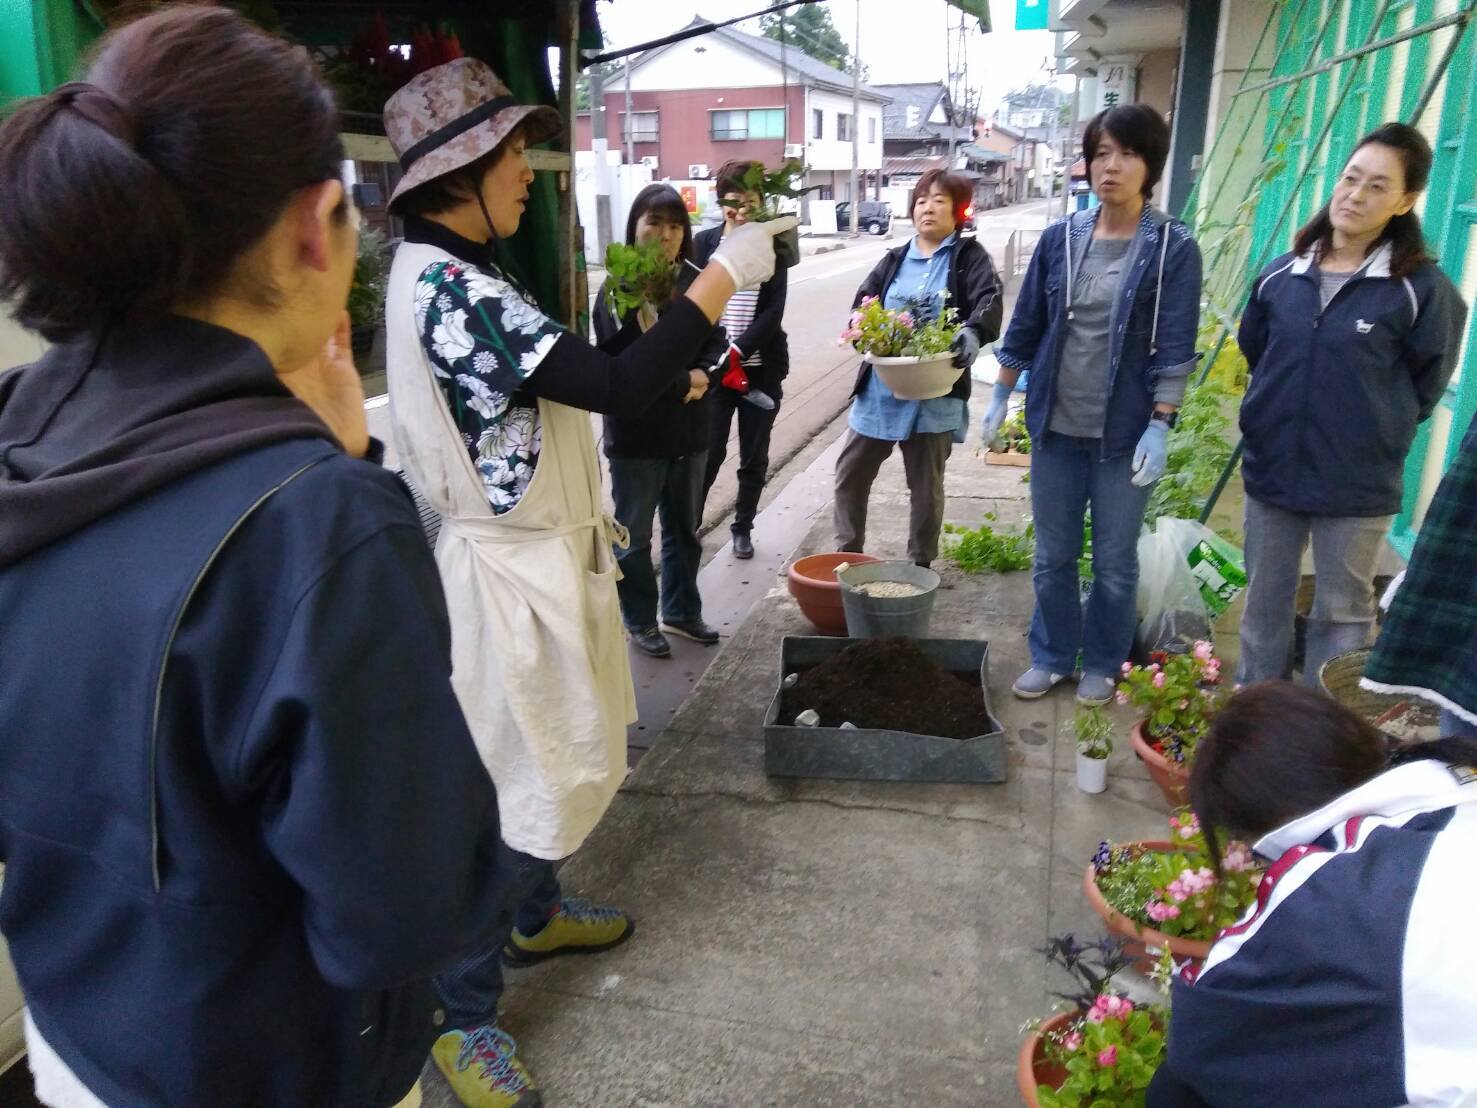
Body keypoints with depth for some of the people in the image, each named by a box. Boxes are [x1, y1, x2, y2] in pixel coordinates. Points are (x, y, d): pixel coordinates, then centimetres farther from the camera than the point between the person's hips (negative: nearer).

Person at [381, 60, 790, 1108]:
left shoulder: (459, 275, 10)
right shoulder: (445, 287, -24)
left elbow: (559, 384, 18)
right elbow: (611, 385, -30)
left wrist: (663, 376, 15)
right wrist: (725, 273, -23)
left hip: (542, 555, 10)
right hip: (511, 573, -10)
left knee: (562, 756, 23)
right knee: (522, 783, 2)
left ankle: (538, 914, 46)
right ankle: (462, 1014, 21)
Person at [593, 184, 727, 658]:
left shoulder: (694, 280, 2)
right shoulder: (617, 286, -11)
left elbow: (716, 340, 6)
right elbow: (615, 357, -18)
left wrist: (703, 375, -13)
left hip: (688, 427, 5)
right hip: (636, 430, -5)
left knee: (684, 528, 18)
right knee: (634, 534, 9)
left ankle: (681, 611, 35)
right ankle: (639, 621, 25)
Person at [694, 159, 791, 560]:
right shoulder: (704, 242, 3)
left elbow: (774, 310, -5)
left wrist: (738, 351, -16)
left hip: (762, 367, 1)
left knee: (754, 456, 8)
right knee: (708, 451, -3)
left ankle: (743, 528, 23)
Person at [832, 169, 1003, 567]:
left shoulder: (969, 257, 0)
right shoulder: (894, 259, 12)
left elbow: (990, 300, -16)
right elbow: (862, 303, 3)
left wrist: (973, 333, -38)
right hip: (880, 389, 4)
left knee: (926, 485, 9)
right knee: (850, 473, 9)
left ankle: (920, 566, 24)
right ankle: (847, 552, 25)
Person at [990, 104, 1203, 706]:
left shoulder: (1174, 248, -7)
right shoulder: (1061, 236, 2)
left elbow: (1175, 348, -9)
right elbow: (1026, 325, 8)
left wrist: (1160, 427, -15)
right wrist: (1000, 398, 9)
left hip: (1125, 432, -3)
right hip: (1056, 426, 3)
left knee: (1115, 561, 10)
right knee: (1052, 555, 13)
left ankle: (1102, 664, 29)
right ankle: (1052, 656, 30)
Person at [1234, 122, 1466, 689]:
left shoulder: (1421, 288, -10)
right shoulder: (1282, 274, 1)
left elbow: (1424, 385, 0)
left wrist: (1373, 431, 3)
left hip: (1358, 486, -3)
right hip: (1271, 470, 4)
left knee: (1342, 616, 11)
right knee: (1264, 606, 16)